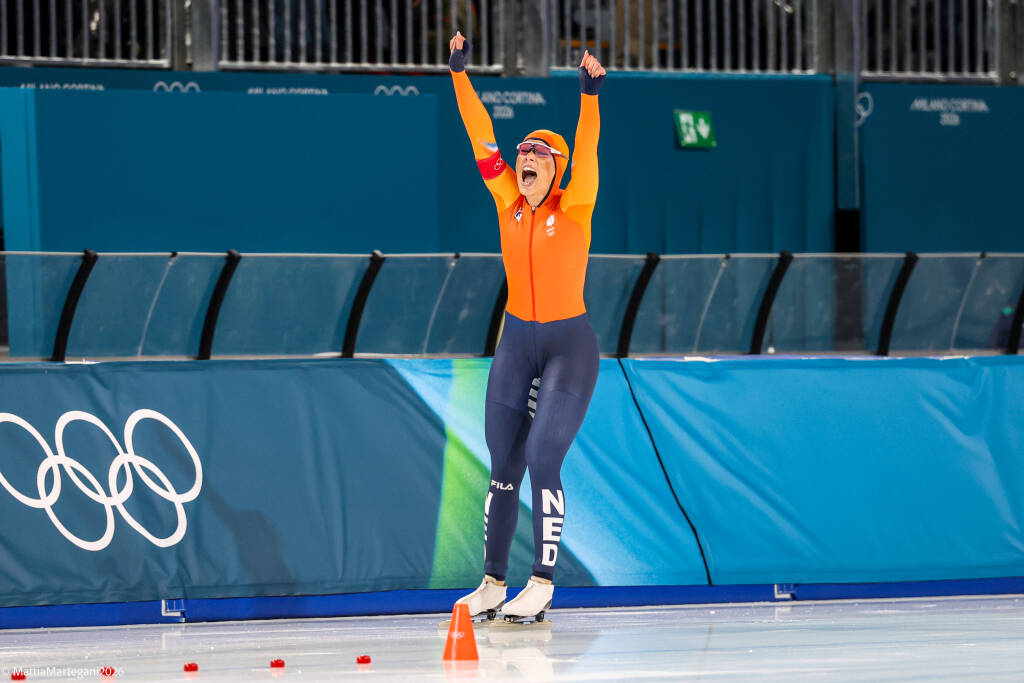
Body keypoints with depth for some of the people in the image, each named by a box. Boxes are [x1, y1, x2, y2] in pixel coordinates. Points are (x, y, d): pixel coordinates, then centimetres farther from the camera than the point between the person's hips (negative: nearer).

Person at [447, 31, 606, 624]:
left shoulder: (574, 207, -8)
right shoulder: (509, 202, 2)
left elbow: (587, 151, -24)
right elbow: (481, 134, 1)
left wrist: (590, 94, -37)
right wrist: (459, 73, -2)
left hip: (570, 344, -5)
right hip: (517, 342, 5)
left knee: (543, 459, -15)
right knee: (503, 466, 6)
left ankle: (542, 587, -11)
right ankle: (493, 585, 13)